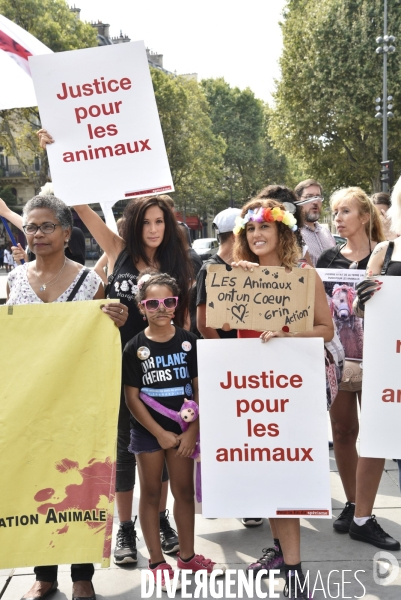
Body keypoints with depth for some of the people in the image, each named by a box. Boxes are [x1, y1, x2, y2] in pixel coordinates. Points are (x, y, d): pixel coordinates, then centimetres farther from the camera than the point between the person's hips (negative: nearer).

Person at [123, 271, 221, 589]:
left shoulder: (189, 341, -3)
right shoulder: (134, 348, -7)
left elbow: (199, 388, -2)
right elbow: (132, 397, -7)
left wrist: (193, 430, -9)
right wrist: (159, 433, -10)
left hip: (183, 429, 1)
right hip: (148, 431, -1)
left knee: (184, 490, 11)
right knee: (151, 492, 9)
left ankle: (187, 555, 26)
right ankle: (157, 561, 20)